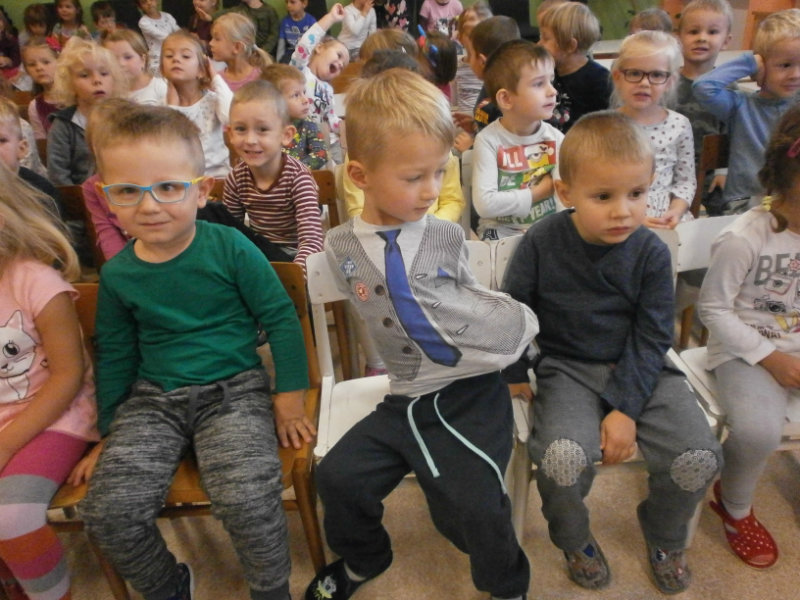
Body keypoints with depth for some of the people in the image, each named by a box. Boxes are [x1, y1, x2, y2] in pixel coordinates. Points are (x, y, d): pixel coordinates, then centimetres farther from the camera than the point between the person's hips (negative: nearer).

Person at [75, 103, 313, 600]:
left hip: (234, 389, -3)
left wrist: (290, 396, -4)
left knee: (248, 500, -25)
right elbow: (115, 355, 13)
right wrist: (109, 433, 17)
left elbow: (281, 318, -4)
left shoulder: (230, 248, -10)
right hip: (152, 398, 4)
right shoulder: (117, 275, 1)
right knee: (108, 511, -13)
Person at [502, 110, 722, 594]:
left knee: (699, 457, -15)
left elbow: (651, 337, -6)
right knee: (563, 458, -28)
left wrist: (626, 409, -14)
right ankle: (575, 541, 10)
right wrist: (514, 374, 4)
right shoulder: (542, 242, -11)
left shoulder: (651, 252, -9)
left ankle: (665, 538, 21)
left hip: (639, 369, 2)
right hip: (568, 368, -1)